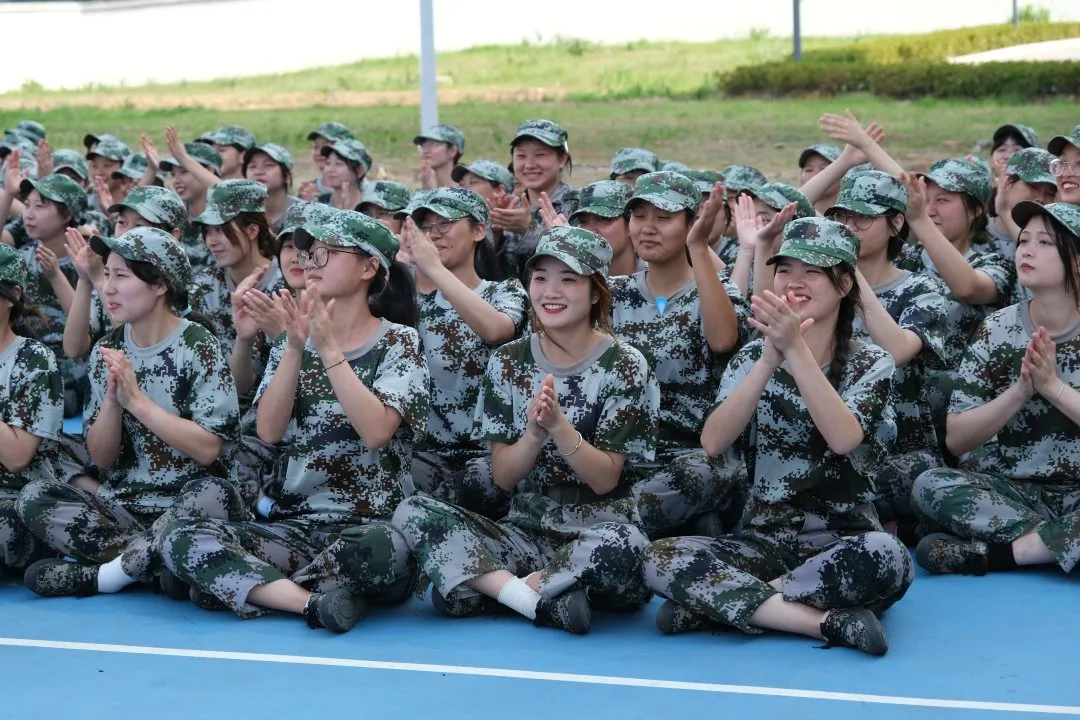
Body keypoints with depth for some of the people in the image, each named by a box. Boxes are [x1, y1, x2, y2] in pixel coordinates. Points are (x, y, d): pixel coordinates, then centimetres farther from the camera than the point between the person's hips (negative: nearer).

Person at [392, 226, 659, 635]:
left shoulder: (624, 367, -4)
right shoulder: (509, 362, 4)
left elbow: (605, 479, -9)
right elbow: (503, 476, 1)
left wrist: (558, 425, -25)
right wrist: (534, 433, -20)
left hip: (594, 534, -3)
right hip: (524, 532, 4)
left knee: (622, 543, -39)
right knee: (411, 513, -18)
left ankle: (484, 587, -19)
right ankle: (542, 598, -27)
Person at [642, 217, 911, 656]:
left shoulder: (870, 364, 0)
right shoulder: (753, 357, 6)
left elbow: (843, 438, -22)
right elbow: (713, 443, -12)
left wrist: (796, 348, -28)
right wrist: (770, 360, -23)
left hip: (843, 545, -2)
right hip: (764, 541, 2)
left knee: (886, 557, -37)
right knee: (661, 559, -26)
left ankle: (716, 602, -25)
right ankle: (829, 621, -31)